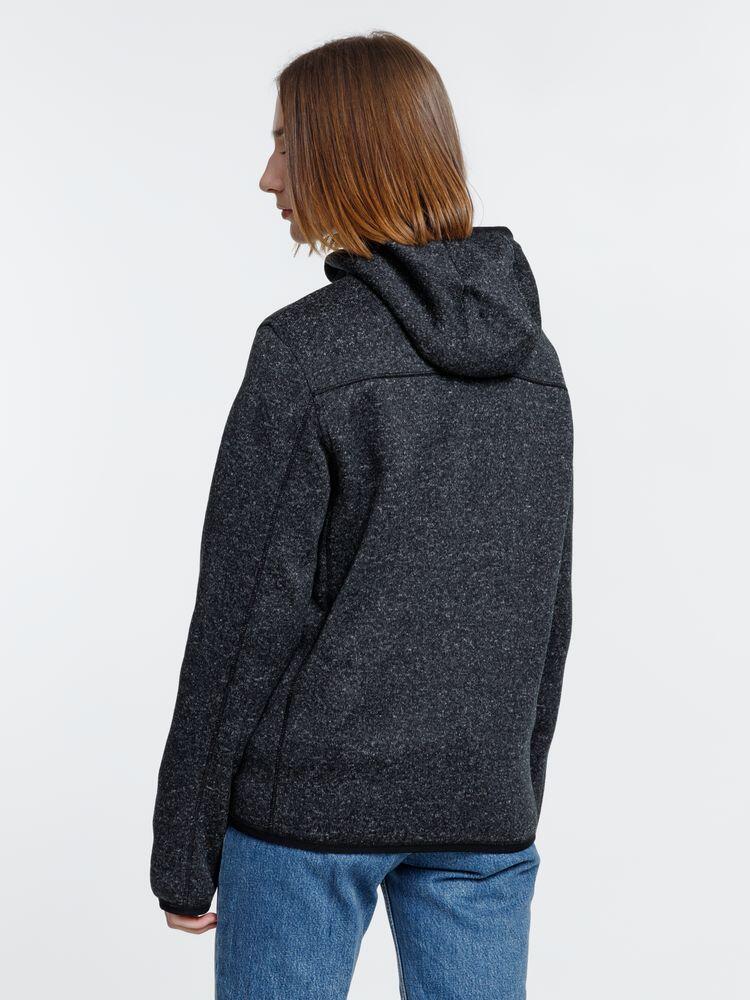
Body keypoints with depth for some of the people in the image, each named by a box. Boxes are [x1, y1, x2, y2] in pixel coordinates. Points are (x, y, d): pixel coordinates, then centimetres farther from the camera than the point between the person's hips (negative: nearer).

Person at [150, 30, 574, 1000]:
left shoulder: (307, 347, -13)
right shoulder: (531, 354, 6)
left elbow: (248, 614, -13)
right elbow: (547, 609, 11)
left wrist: (183, 848, -6)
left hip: (312, 797, -5)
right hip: (484, 811, 5)